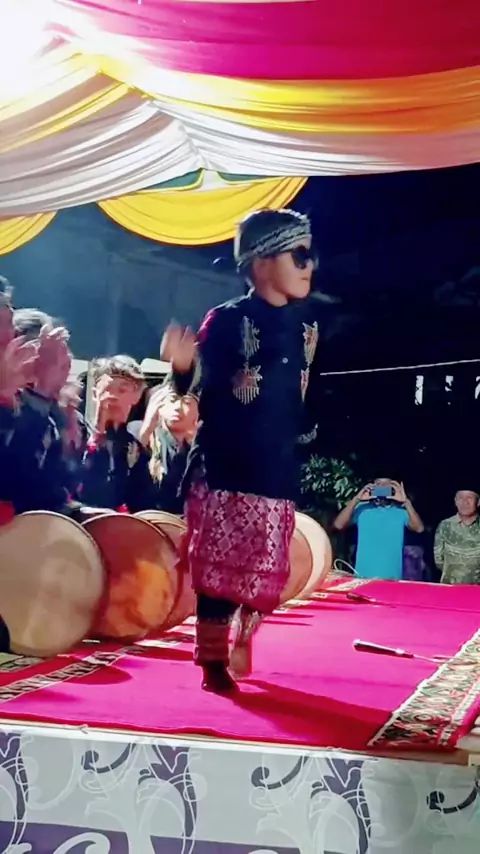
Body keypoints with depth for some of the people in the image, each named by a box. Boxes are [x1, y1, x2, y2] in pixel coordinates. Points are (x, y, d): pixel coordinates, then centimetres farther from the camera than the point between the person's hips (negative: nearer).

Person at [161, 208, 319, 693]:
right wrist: (183, 368, -33)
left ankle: (241, 649, 30)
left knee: (265, 569, 10)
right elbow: (197, 386, -14)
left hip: (278, 470, 5)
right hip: (223, 466, -5)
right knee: (219, 564, -1)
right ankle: (212, 662, 11)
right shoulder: (227, 320, -8)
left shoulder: (306, 326, 9)